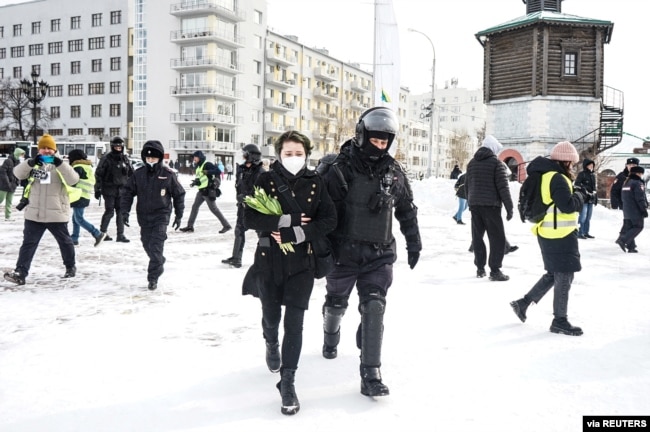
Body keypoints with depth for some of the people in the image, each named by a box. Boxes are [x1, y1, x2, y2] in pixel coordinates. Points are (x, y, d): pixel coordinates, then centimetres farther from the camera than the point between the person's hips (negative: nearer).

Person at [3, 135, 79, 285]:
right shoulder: (33, 164, 7)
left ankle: (70, 266, 34)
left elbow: (73, 180, -16)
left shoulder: (61, 166, 1)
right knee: (28, 243, -1)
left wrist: (60, 164, -27)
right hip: (34, 214, 1)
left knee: (65, 241, 14)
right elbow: (18, 173, -8)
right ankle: (20, 273, -2)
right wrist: (30, 162, -25)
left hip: (57, 213, -1)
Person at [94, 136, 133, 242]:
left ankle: (120, 234, 9)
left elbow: (131, 174, 19)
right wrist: (97, 189, -8)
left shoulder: (125, 159, 10)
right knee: (109, 212, -4)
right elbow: (98, 174, -5)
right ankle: (103, 232, 13)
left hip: (121, 189, 5)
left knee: (121, 212, 4)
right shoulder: (106, 158, -5)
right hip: (109, 189, -5)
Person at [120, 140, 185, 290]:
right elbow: (127, 192, 5)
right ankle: (159, 262, 41)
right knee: (147, 245, 13)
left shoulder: (168, 174, -8)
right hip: (144, 216, 4)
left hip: (161, 216, -4)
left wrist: (179, 215, 4)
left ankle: (153, 277, -5)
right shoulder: (138, 174, -2)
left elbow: (179, 195, 2)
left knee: (156, 247, -12)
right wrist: (124, 211, -4)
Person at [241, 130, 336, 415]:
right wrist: (284, 220, -23)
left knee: (294, 323, -5)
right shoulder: (266, 180, -4)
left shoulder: (315, 183, -1)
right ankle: (271, 344, 53)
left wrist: (296, 233, -18)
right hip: (269, 260, 1)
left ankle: (287, 381, 7)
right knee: (271, 316, 18)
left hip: (301, 261, 0)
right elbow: (250, 218, -12)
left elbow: (329, 219, -6)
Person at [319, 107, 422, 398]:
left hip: (380, 254, 2)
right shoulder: (342, 170, -14)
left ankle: (371, 375, 1)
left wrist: (414, 242, 15)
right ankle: (331, 338, 51)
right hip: (345, 251, -2)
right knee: (336, 302, 18)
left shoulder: (394, 172, 1)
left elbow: (407, 210, 13)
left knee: (374, 307, -8)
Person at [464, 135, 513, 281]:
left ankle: (480, 268, 16)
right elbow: (503, 187, -11)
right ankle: (495, 270, -5)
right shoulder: (497, 163, -6)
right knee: (497, 237, -1)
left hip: (474, 205, 6)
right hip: (490, 205, -6)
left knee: (477, 236, 12)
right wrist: (509, 208, -8)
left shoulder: (471, 163, 13)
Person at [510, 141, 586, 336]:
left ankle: (523, 303, 22)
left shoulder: (546, 175, 12)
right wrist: (580, 195, -5)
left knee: (553, 274, 20)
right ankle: (560, 321, 8)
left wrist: (574, 193, 10)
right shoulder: (557, 178, -18)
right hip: (560, 235, -10)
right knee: (564, 277, 0)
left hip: (549, 233, 10)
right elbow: (568, 205, -23)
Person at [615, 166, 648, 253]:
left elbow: (623, 197, 19)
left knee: (628, 227, 9)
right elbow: (640, 198, -17)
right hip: (636, 211, -9)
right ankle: (623, 240, -16)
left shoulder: (626, 182, 14)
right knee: (638, 227, -2)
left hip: (626, 210, 9)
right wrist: (644, 210, -13)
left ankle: (631, 247, 10)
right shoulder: (638, 183, -14)